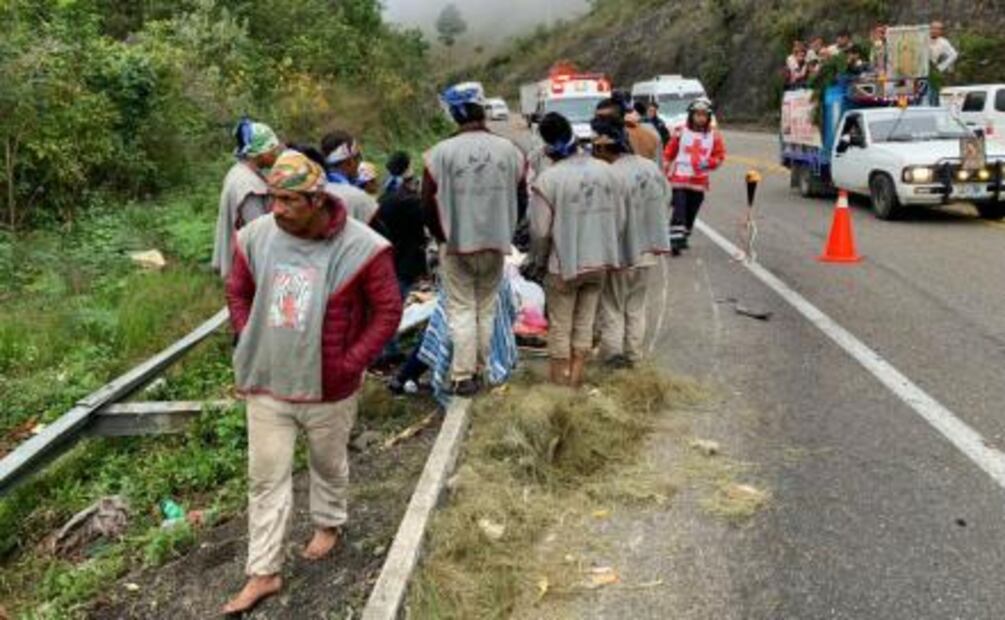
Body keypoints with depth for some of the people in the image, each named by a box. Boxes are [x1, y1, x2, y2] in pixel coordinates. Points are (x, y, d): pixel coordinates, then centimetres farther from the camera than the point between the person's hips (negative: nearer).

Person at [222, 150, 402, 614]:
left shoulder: (361, 247, -19)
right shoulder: (255, 237, -7)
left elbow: (388, 311, -11)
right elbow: (237, 293, 9)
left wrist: (352, 362, -15)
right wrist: (249, 345, -1)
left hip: (328, 387, -2)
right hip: (266, 383, 3)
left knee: (328, 463, 20)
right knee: (266, 477, 9)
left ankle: (329, 524, 49)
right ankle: (263, 573, 21)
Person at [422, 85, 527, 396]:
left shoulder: (441, 152, -11)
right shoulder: (510, 150, -1)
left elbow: (428, 204, -6)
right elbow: (521, 201, 6)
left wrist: (443, 236, 10)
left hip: (456, 243, -3)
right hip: (496, 243, 3)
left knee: (461, 310, 5)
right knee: (486, 308, 14)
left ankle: (463, 376, 3)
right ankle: (480, 370, 22)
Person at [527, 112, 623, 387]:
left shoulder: (548, 179, -17)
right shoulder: (606, 171, -1)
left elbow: (540, 231, -13)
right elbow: (619, 220, 4)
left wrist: (537, 262, 2)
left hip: (563, 264, -4)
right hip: (598, 262, 4)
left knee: (560, 328, 9)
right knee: (585, 325, 15)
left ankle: (559, 384, 18)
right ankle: (575, 382, 24)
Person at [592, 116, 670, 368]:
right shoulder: (652, 168, 1)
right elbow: (665, 204, 9)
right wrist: (655, 239, 16)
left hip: (619, 252, -7)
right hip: (646, 251, 7)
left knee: (612, 305, 9)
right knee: (636, 305, 18)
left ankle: (612, 352, 12)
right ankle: (633, 354, 24)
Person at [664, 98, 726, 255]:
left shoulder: (714, 136, 3)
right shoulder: (681, 132, -2)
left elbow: (720, 155, 6)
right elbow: (669, 153, 4)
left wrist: (708, 163, -13)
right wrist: (666, 172, -2)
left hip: (699, 181, 3)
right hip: (680, 178, -3)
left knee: (691, 213, 10)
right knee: (679, 211, -12)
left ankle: (683, 238, 26)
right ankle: (675, 241, -13)